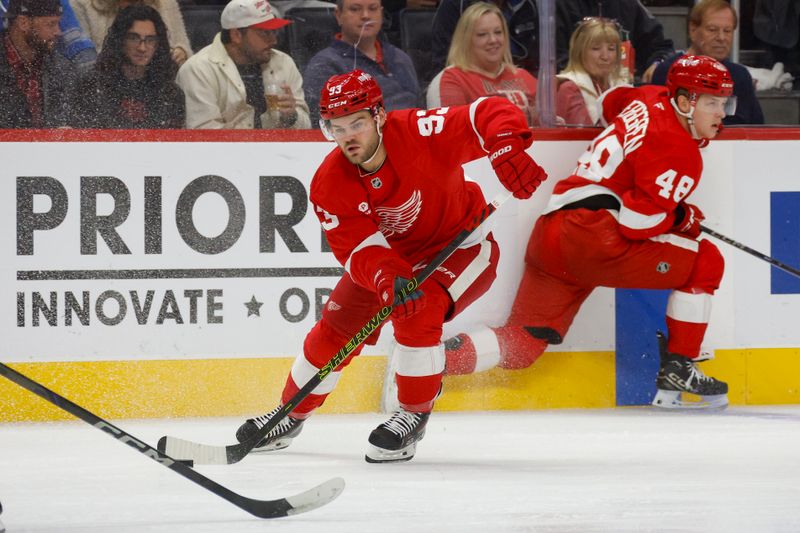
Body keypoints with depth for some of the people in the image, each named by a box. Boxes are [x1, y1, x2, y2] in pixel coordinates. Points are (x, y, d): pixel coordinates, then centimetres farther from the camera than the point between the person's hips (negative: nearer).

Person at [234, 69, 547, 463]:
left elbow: (491, 114, -34)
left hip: (460, 242, -5)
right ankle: (292, 415, 28)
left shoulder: (419, 132, -31)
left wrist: (507, 150, -55)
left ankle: (414, 415, -12)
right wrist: (387, 278, -49)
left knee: (418, 310, -30)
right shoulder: (330, 184, -20)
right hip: (391, 251, 5)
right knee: (336, 329, 4)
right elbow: (358, 249, -28)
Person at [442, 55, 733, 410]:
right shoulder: (680, 153, -9)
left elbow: (611, 102, 40)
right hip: (593, 234, -9)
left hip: (551, 230, 9)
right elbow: (637, 220, -17)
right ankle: (677, 371, 3)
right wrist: (683, 218, 2)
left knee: (522, 345, 7)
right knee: (705, 262, 1)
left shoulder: (653, 99, 17)